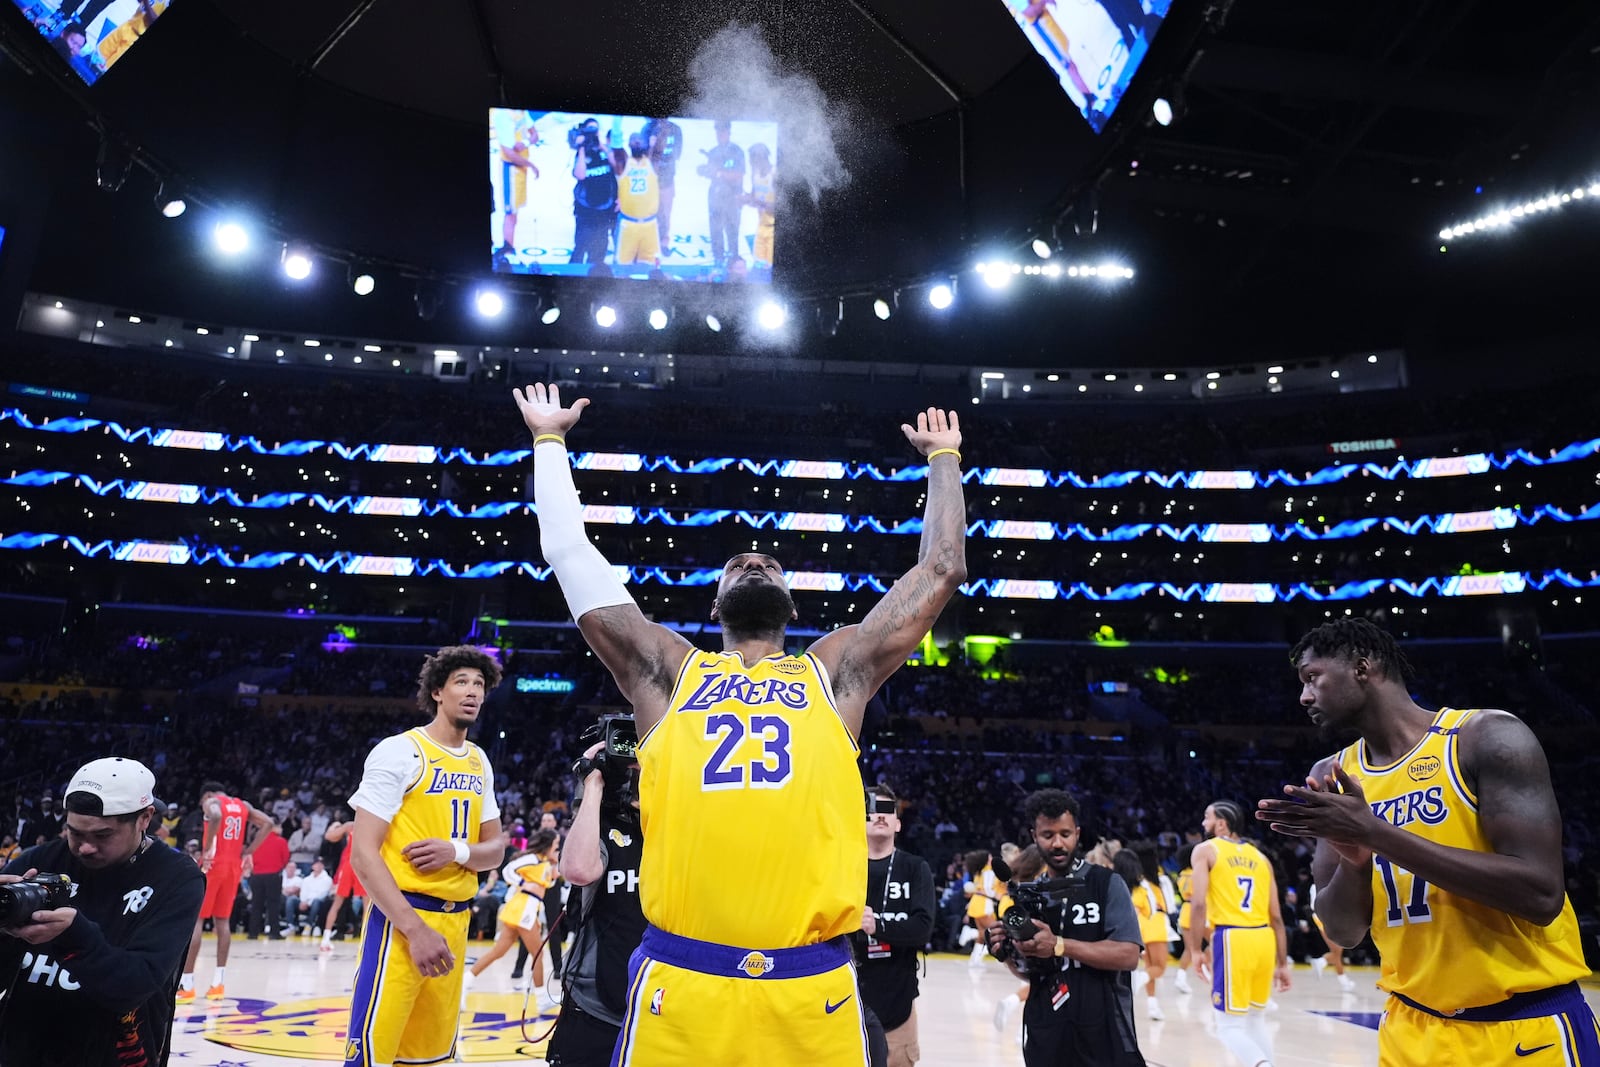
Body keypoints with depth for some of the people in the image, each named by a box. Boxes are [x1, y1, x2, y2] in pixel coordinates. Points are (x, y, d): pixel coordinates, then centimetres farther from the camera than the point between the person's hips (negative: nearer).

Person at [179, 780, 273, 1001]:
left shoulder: (212, 801, -1)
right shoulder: (243, 805, 16)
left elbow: (216, 817, -25)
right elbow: (268, 823, 6)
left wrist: (206, 850, -18)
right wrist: (247, 852, 8)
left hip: (214, 864, -6)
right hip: (234, 865, 6)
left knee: (195, 920, 0)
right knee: (223, 921, 12)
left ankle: (186, 985, -2)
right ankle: (219, 984, 13)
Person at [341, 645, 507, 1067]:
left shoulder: (479, 762, 11)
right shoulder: (398, 752, -9)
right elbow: (363, 854, -14)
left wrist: (458, 851, -12)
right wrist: (416, 929, -21)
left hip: (455, 920, 6)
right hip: (401, 916, -6)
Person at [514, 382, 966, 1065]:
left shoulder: (834, 672, 15)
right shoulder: (668, 671, 14)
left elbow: (942, 568, 18)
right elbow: (570, 552, 16)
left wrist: (942, 458, 28)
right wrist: (550, 439, 25)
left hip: (812, 990, 1)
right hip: (679, 983, 0)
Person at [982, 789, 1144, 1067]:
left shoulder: (1107, 883, -6)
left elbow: (1128, 955, -17)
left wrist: (1059, 945, -23)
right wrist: (1008, 953, -7)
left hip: (1104, 1039, -4)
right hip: (1045, 1041, 4)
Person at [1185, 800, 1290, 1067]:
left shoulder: (1205, 850, 4)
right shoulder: (1260, 857, 18)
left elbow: (1198, 903, -9)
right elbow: (1276, 917, 14)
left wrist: (1196, 950, -3)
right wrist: (1282, 964, 19)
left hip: (1232, 939, -5)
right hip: (1263, 939, 5)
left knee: (1230, 1026, 2)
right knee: (1257, 1019, 24)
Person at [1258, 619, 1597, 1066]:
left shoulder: (1488, 736, -13)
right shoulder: (1332, 777, 2)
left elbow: (1541, 896, -23)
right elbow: (1342, 932, 2)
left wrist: (1375, 833, -26)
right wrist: (1352, 855, -18)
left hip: (1528, 1026, -5)